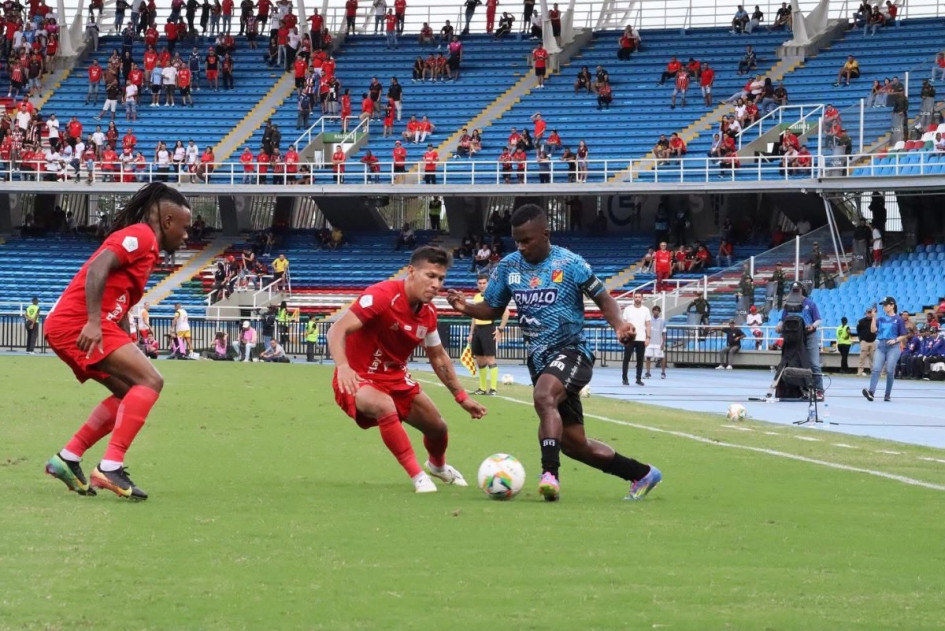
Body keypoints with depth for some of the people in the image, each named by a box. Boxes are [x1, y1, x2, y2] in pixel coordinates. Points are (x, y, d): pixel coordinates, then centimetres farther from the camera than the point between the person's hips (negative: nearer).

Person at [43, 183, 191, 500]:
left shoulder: (147, 248, 25)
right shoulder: (140, 235, -6)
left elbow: (119, 311, 26)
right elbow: (97, 268, -22)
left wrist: (129, 355, 20)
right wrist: (93, 322, -29)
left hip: (66, 328, 10)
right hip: (79, 324, -10)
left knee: (133, 393, 16)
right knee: (150, 381, -15)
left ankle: (68, 459, 13)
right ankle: (110, 467, -22)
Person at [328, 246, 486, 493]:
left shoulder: (428, 313, -2)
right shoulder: (382, 296, -26)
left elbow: (438, 357, 14)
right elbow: (337, 330, -32)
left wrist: (462, 397, 15)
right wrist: (342, 366, -49)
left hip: (395, 376, 8)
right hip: (358, 378, -8)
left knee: (437, 427, 14)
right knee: (385, 407, -39)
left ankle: (437, 465, 52)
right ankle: (418, 476, -26)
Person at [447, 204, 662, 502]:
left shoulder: (569, 263, -10)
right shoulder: (508, 267, 4)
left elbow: (603, 299, -3)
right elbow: (492, 309, 13)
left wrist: (619, 325, -22)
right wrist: (465, 308, -8)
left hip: (571, 351, -6)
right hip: (539, 359, 6)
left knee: (543, 397, -38)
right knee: (573, 442, 9)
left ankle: (550, 473, -43)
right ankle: (642, 474, 27)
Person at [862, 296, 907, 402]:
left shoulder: (898, 319, 1)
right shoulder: (881, 318, 11)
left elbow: (903, 336, 3)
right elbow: (873, 330, 0)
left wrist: (895, 340, -14)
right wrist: (874, 317, -5)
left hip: (893, 347, -3)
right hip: (881, 346, 3)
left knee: (890, 371, -3)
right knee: (876, 369, -11)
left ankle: (887, 395, 5)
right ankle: (871, 392, -23)